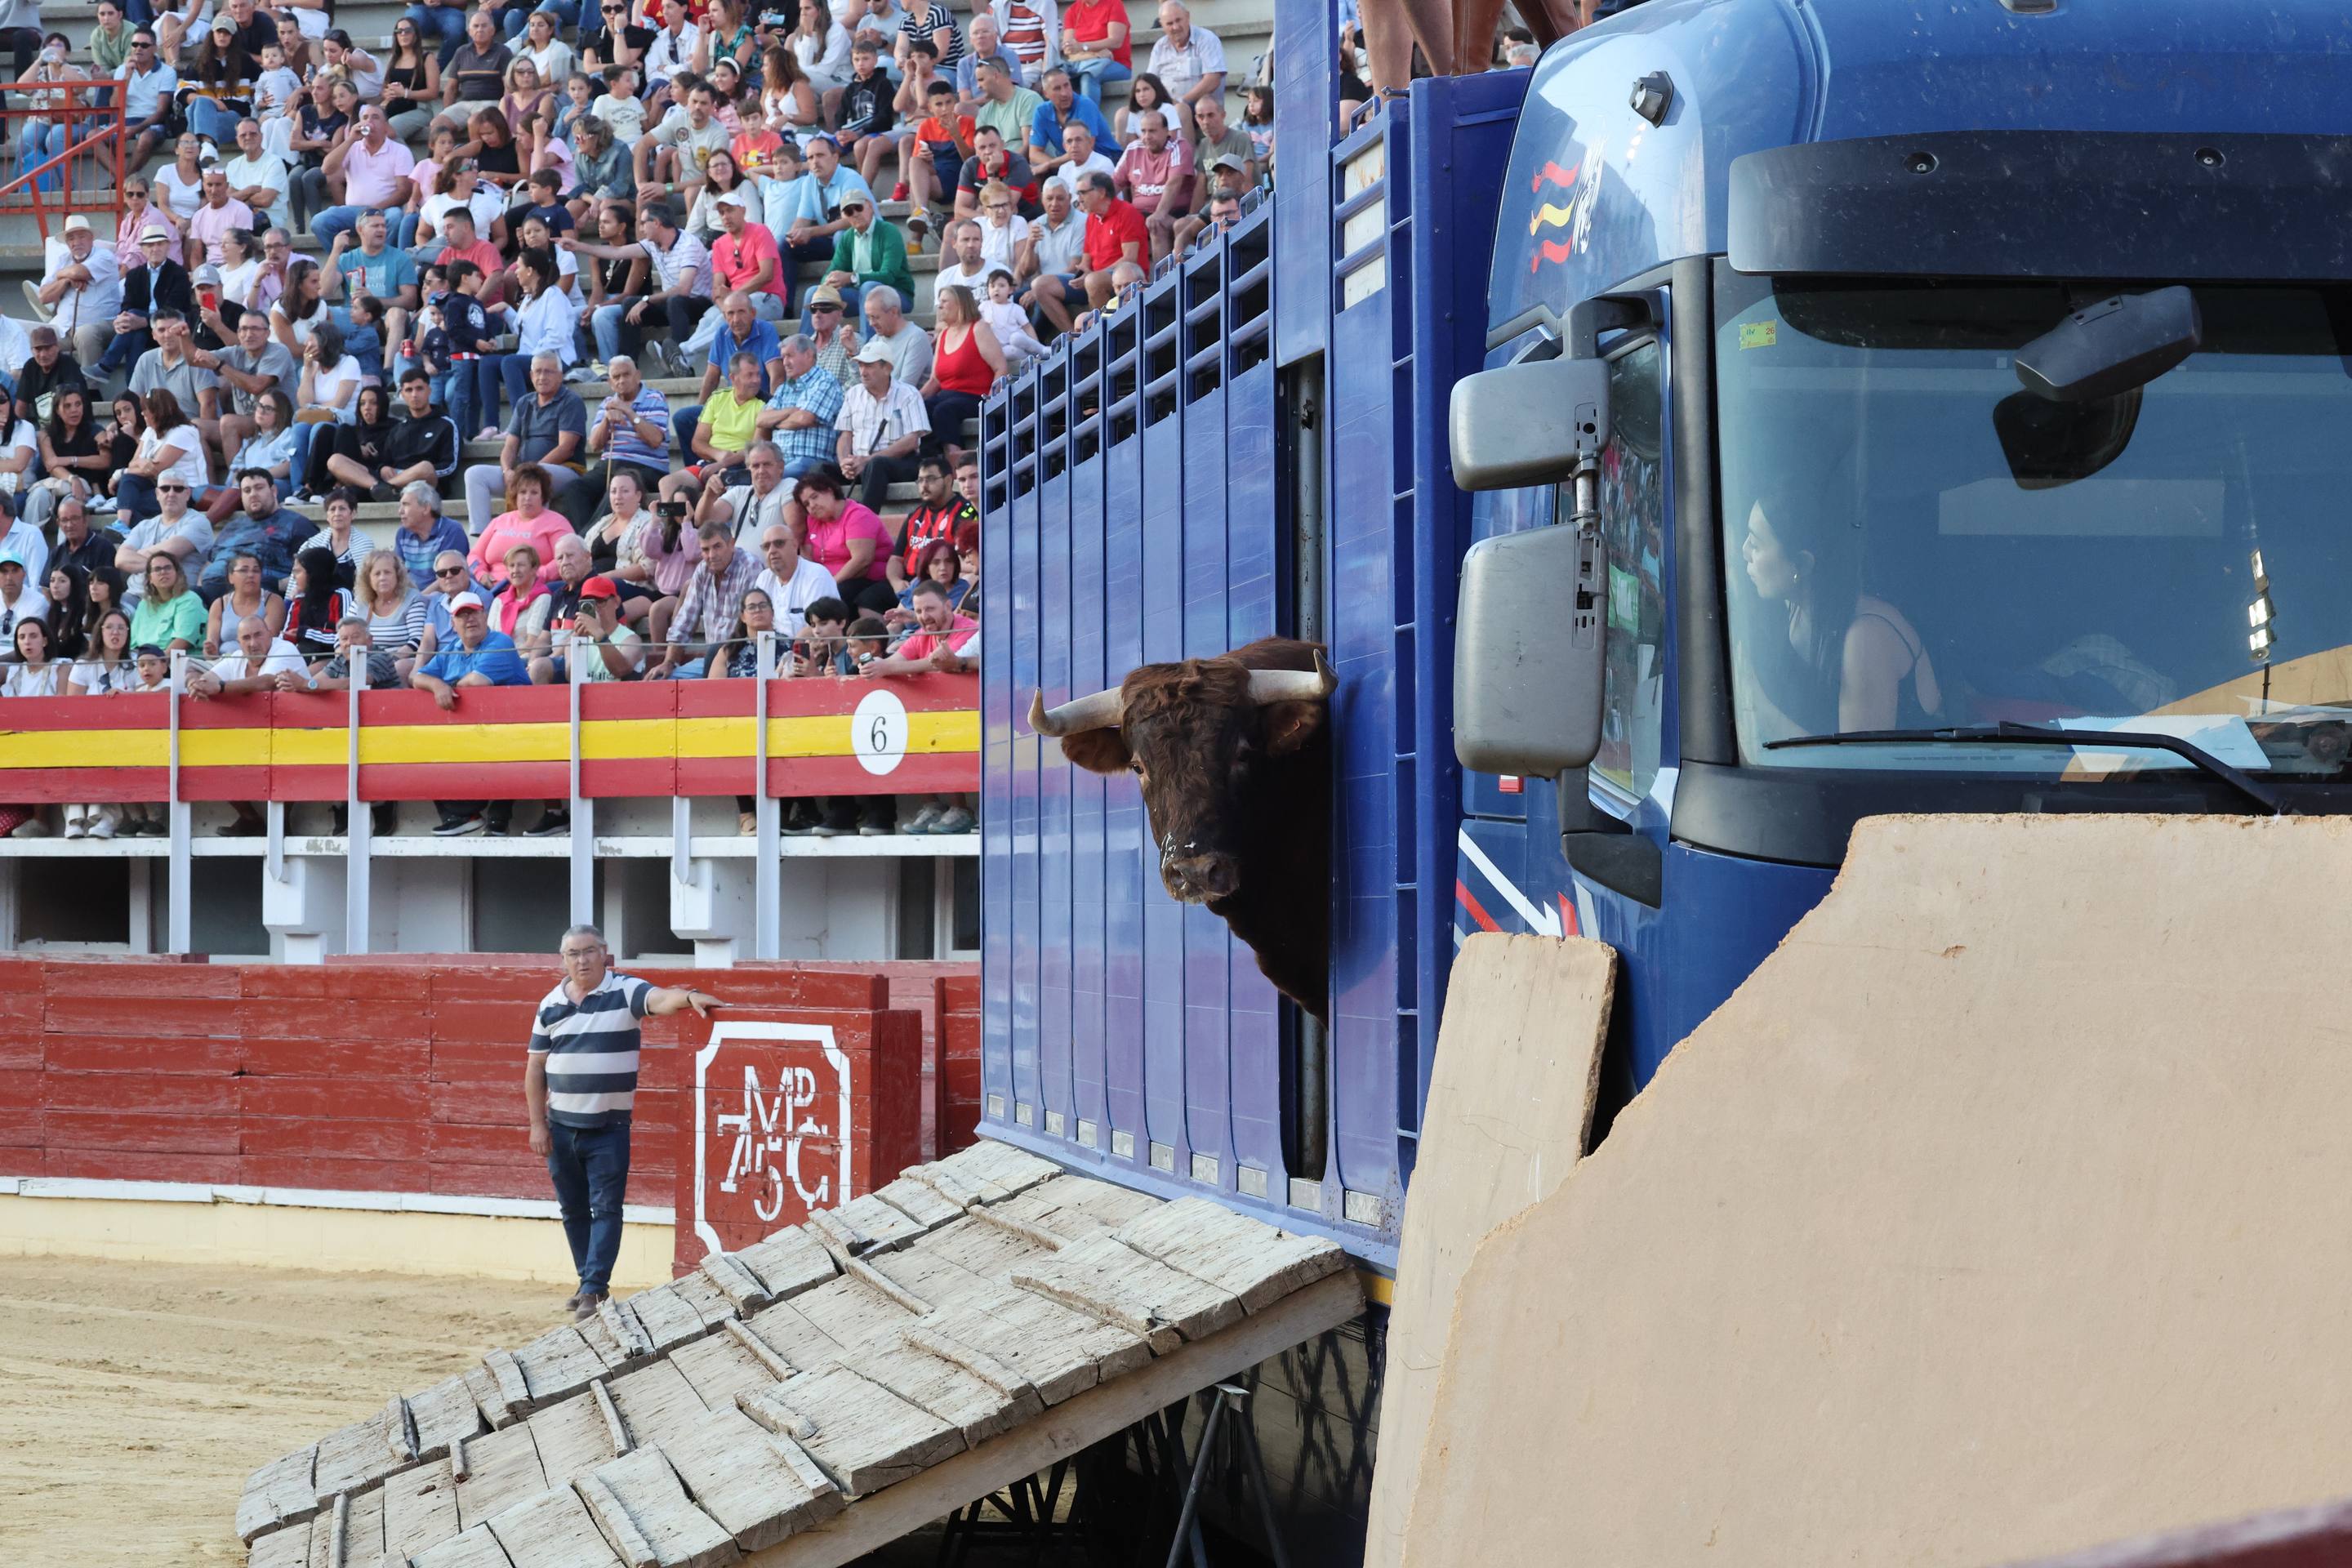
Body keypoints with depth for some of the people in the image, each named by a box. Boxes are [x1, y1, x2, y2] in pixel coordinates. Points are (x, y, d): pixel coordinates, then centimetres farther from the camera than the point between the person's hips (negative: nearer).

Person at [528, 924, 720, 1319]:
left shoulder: (625, 991, -5)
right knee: (573, 1209, 12)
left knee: (606, 1209, -5)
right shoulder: (551, 1005, 6)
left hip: (609, 1127, -4)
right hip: (561, 1125, 4)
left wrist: (689, 996, -48)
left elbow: (660, 999, -26)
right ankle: (589, 1280, 25)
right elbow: (535, 1069, 10)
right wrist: (537, 1124, 5)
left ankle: (593, 1289, -5)